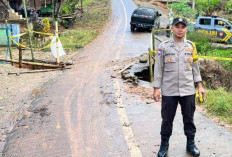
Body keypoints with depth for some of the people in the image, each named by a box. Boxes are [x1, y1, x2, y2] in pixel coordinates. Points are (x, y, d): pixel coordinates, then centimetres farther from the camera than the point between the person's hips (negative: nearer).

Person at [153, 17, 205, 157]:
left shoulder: (191, 46, 5)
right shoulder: (164, 47, -3)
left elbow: (195, 67, 11)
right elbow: (158, 68, -1)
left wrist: (200, 86, 8)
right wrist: (156, 88, -4)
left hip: (188, 90, 2)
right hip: (169, 91, -2)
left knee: (189, 119, 12)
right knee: (167, 119, 9)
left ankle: (191, 143, 30)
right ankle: (164, 144, 26)